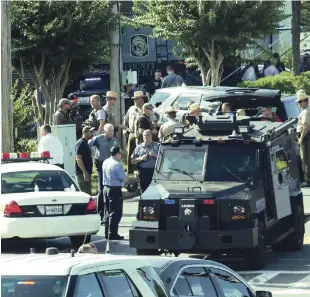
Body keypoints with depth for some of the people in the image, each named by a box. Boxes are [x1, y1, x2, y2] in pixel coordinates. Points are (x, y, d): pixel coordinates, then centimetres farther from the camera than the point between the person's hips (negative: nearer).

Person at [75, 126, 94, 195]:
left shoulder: (85, 143, 17)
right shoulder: (81, 143, -14)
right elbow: (78, 158, -22)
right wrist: (85, 172, -25)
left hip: (86, 173, 10)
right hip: (82, 173, -10)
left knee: (88, 194, 13)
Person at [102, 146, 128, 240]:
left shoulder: (105, 162, 9)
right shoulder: (117, 164, -18)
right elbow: (124, 178, -18)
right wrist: (126, 177, 4)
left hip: (106, 189, 9)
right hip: (115, 190, -9)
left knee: (110, 212, 18)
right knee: (116, 213, -4)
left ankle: (107, 232, 21)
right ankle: (113, 234, -6)